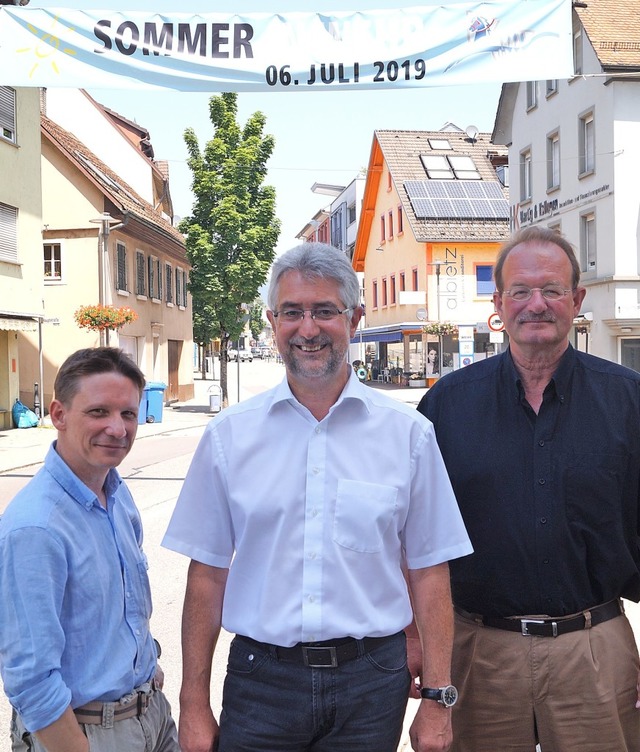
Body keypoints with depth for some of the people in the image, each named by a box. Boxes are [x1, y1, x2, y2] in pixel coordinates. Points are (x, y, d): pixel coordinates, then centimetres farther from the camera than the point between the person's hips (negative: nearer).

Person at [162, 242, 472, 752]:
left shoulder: (408, 433, -2)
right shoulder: (230, 434, -1)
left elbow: (427, 572, 1)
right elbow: (208, 573, 1)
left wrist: (438, 699, -1)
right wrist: (194, 706, 1)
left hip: (371, 681, 0)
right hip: (261, 678, 0)